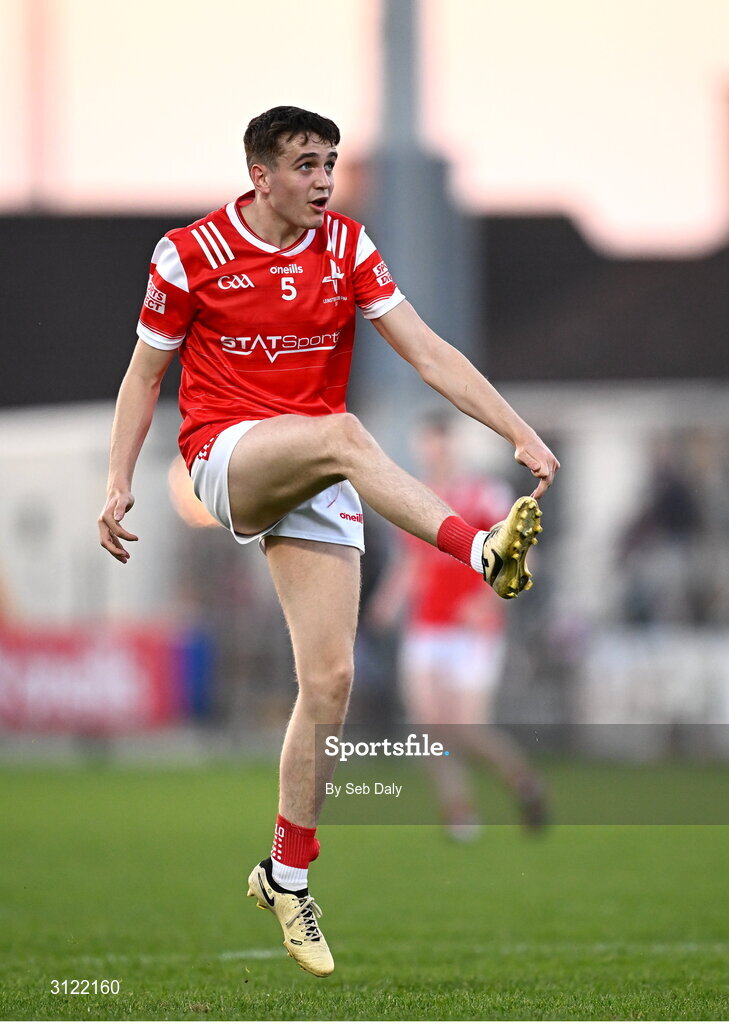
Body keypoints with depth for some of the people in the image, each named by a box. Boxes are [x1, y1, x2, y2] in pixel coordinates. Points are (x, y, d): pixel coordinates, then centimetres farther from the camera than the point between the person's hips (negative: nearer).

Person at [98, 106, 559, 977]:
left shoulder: (347, 248, 5)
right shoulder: (189, 254, -2)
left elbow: (428, 354, 1)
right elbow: (144, 374, 7)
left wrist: (521, 434, -8)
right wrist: (118, 481, -2)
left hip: (315, 487, 4)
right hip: (227, 455, -3)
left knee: (329, 681, -4)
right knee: (340, 433, -36)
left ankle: (286, 875, 9)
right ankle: (482, 550, -53)